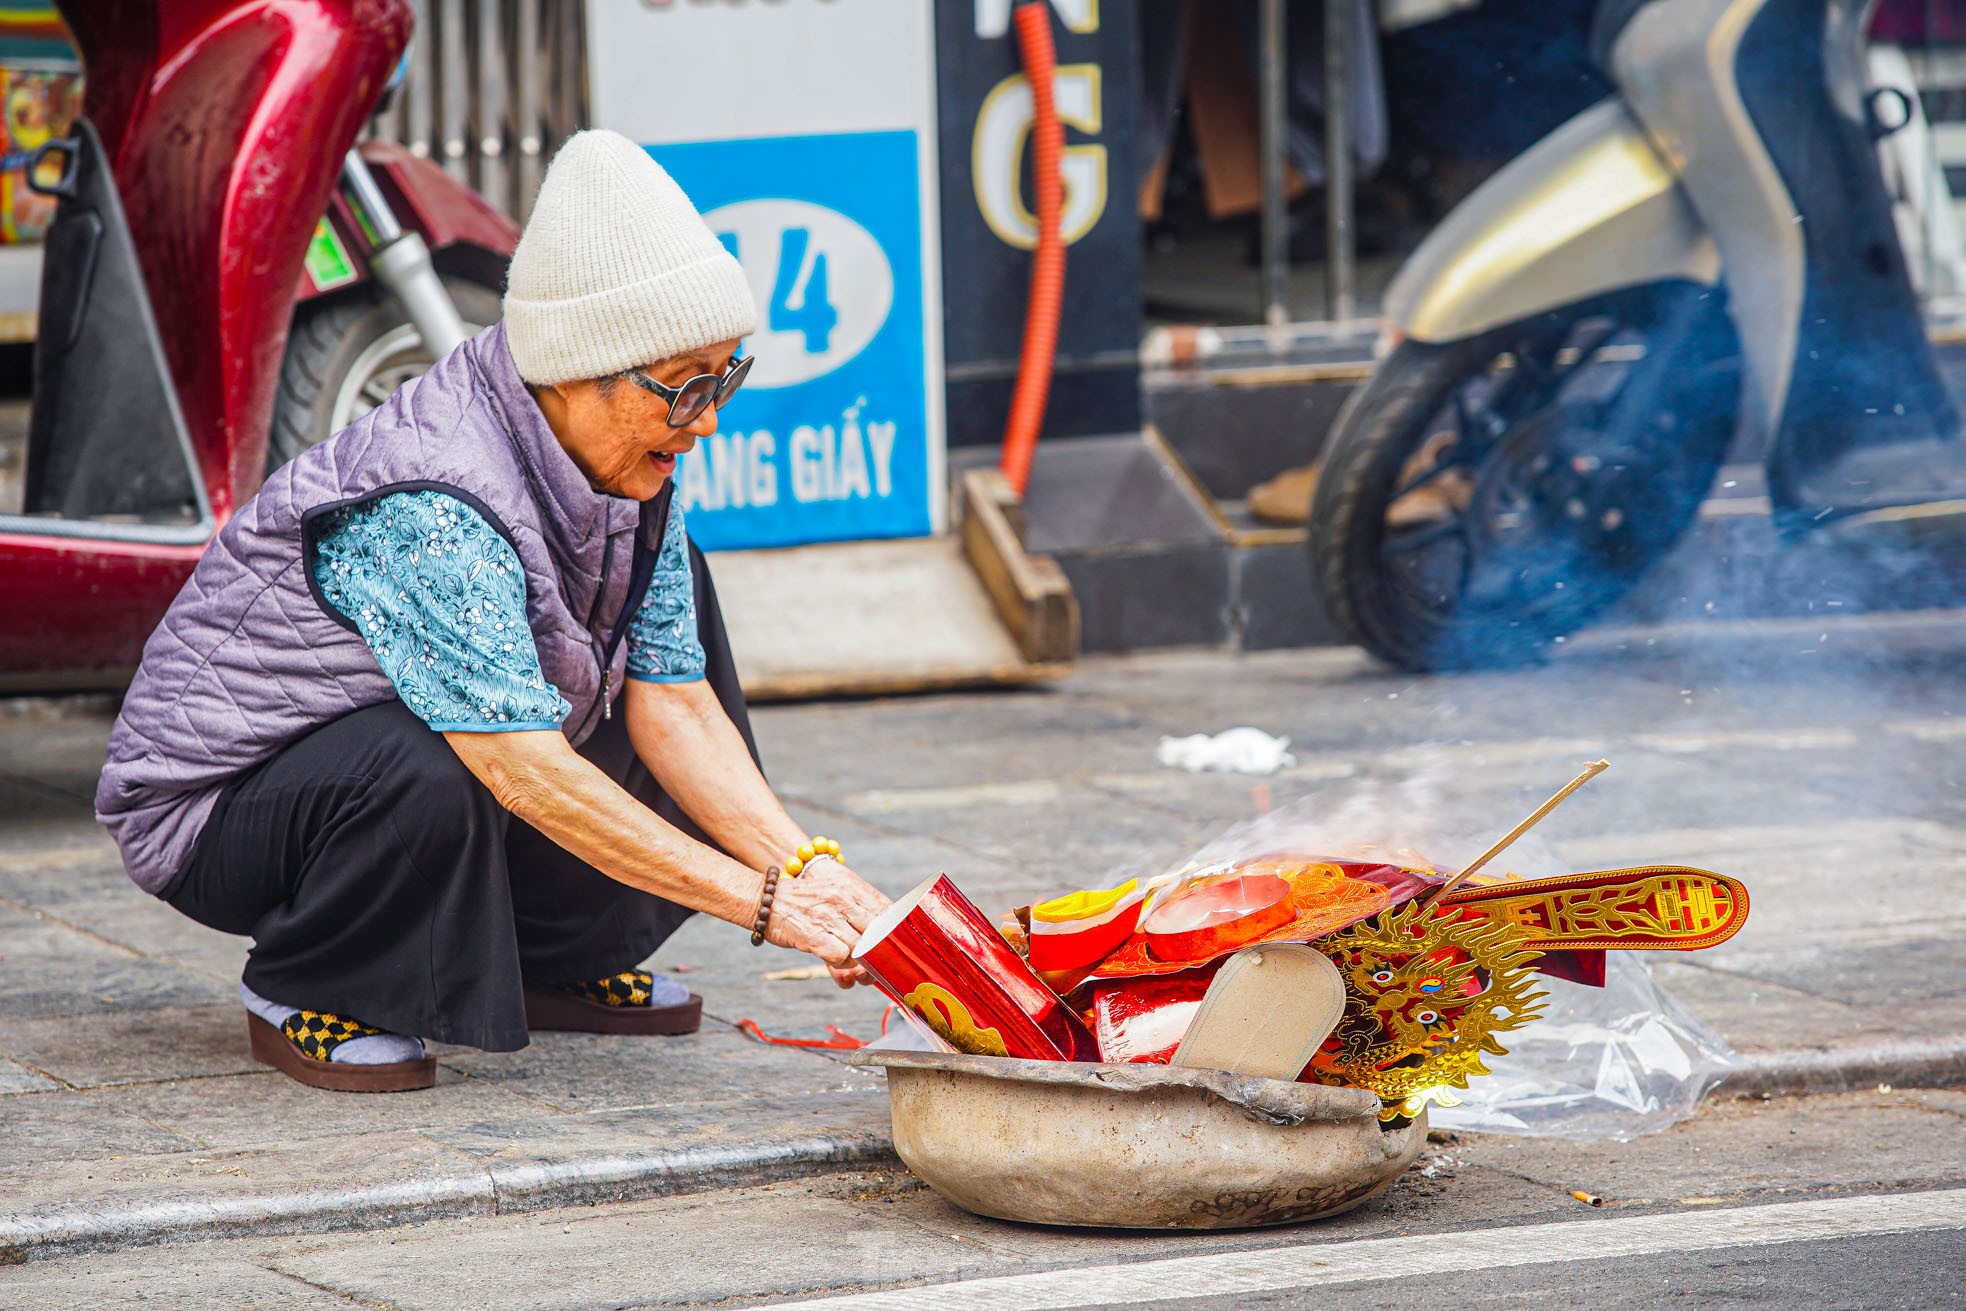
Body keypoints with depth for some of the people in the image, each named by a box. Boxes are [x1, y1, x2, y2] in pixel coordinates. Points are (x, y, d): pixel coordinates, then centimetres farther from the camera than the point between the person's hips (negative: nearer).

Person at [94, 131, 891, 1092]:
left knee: (672, 590, 3)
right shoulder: (426, 510, -33)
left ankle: (555, 956, 9)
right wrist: (760, 901, -37)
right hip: (206, 804, -9)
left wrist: (804, 866, -21)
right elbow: (529, 775, -37)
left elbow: (674, 704, -6)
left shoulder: (628, 467, -6)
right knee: (426, 775, -39)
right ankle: (300, 994, -9)